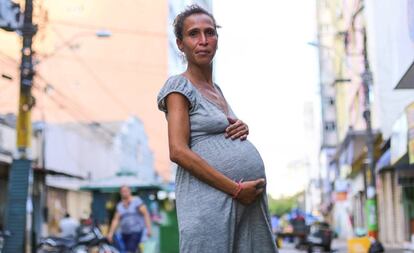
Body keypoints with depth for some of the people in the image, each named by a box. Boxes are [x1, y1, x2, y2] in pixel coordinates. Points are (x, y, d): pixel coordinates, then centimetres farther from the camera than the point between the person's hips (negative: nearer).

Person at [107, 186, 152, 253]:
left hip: (136, 232, -5)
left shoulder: (137, 201, -4)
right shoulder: (119, 205, 9)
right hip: (124, 233, 5)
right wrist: (110, 233, -2)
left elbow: (146, 214, -8)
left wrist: (148, 228, -16)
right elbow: (116, 220, 6)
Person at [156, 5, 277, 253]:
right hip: (210, 196, -8)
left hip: (249, 196, 8)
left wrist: (242, 128, 5)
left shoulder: (216, 89, 19)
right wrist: (236, 188, -16)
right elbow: (178, 151, -14)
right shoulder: (179, 86, -3)